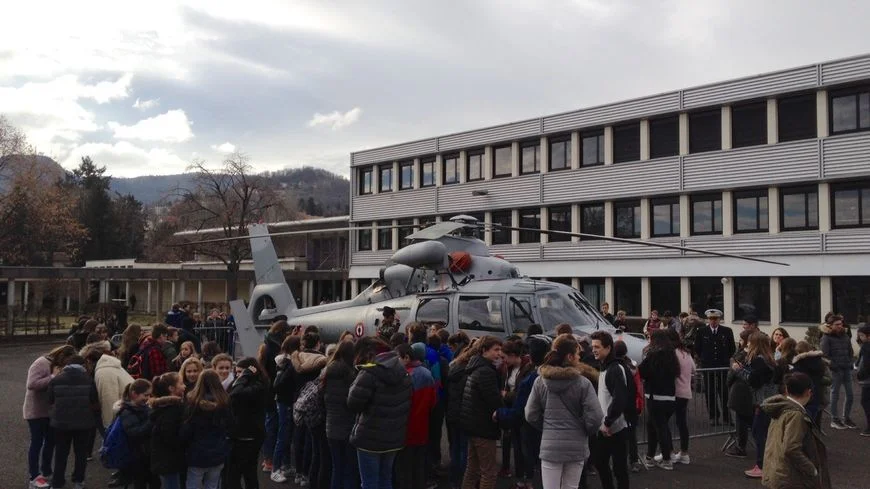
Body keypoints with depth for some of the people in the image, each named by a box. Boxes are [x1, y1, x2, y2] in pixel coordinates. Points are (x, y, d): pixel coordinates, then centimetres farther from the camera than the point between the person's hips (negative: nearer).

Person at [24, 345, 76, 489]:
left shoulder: (57, 365, 9)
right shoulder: (41, 363, -19)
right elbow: (32, 384, -32)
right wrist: (53, 377, -29)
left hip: (51, 411, 8)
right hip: (36, 412, -8)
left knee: (50, 442, 14)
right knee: (37, 443, -1)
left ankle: (46, 472, 28)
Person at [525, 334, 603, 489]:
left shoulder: (540, 382, -3)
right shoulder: (583, 383, -11)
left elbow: (531, 415, 0)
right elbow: (595, 417, -12)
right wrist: (585, 432, 7)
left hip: (550, 446, 1)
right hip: (576, 446, -1)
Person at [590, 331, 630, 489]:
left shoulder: (615, 369, -18)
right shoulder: (604, 367, 12)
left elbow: (619, 399, -27)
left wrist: (608, 422, -20)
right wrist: (603, 423, 13)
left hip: (615, 428, -9)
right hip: (604, 428, 9)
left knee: (619, 467, 1)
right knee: (600, 463, 17)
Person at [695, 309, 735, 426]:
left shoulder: (727, 331, 1)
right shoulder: (702, 332, 1)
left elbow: (732, 348, 10)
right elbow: (697, 348, 10)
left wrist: (726, 358, 7)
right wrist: (703, 359, 6)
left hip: (723, 366, 0)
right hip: (708, 367, 0)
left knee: (724, 392, 0)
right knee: (710, 393, 3)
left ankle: (726, 417, 9)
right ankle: (713, 417, 13)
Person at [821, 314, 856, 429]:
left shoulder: (845, 336, 12)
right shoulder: (827, 337, -7)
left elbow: (850, 351, 18)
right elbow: (825, 353, -13)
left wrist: (849, 363, 6)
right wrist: (833, 365, -15)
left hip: (847, 369, 6)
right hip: (835, 370, -6)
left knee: (850, 395, 8)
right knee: (835, 395, 1)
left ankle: (846, 417, 24)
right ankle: (834, 420, 10)